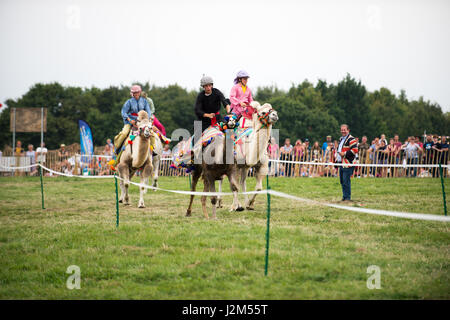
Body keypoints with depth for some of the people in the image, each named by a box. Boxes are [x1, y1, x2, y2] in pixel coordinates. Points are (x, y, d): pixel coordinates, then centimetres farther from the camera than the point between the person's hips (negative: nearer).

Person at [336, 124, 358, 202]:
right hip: (341, 163, 9)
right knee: (342, 181, 13)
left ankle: (347, 197, -3)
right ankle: (344, 196, 21)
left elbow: (355, 150, -18)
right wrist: (337, 160, 23)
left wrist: (345, 154, -19)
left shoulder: (351, 139, -9)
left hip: (347, 164, -9)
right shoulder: (341, 139, 20)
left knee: (346, 181, -9)